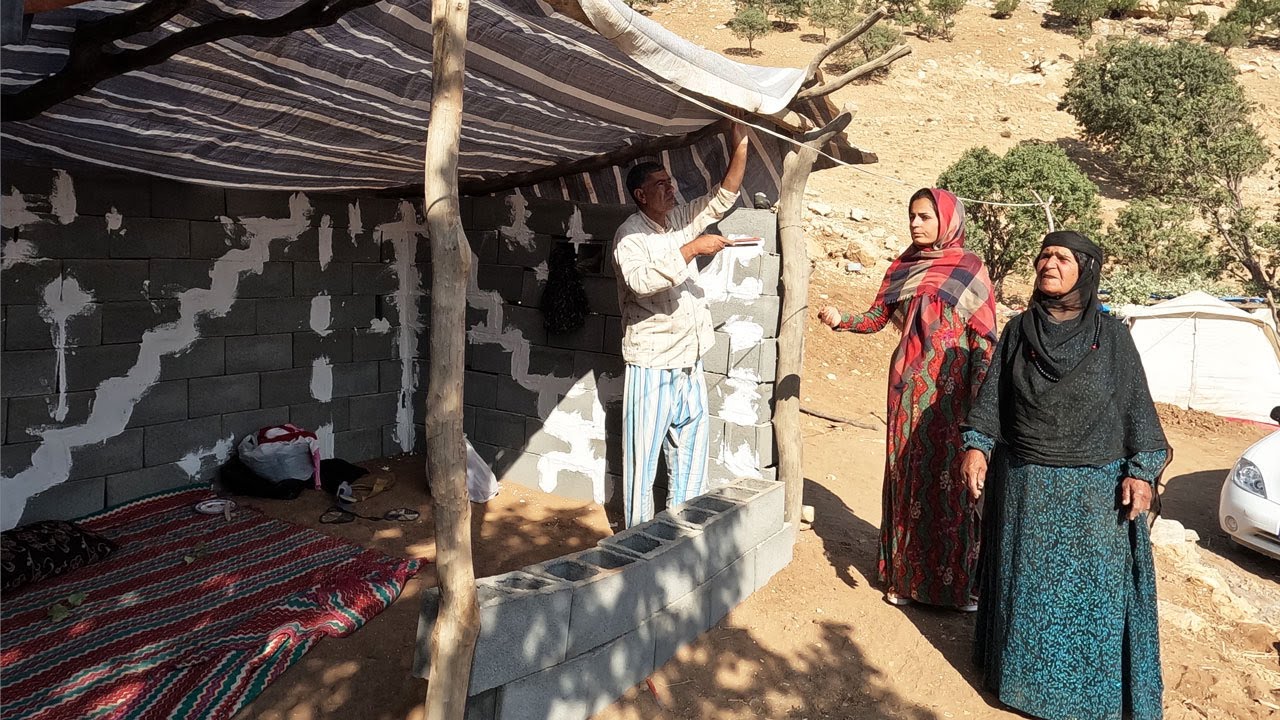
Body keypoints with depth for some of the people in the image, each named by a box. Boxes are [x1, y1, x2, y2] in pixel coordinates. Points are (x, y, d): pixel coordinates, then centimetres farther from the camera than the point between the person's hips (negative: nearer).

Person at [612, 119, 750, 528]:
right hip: (651, 363, -7)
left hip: (689, 357, 8)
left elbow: (723, 198, 13)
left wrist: (739, 148, 0)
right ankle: (638, 535, 14)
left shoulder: (680, 220, 10)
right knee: (643, 449, 1)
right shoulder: (630, 235, -12)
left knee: (691, 443, 14)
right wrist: (690, 250, -28)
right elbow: (642, 280, -30)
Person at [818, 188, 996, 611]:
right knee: (907, 472, 6)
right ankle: (906, 574, 17)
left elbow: (985, 336, -3)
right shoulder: (903, 267, 13)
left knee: (949, 475, -3)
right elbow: (877, 317, 10)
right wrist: (841, 320, -9)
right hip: (908, 382, 4)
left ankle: (957, 579, 9)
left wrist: (979, 394, -11)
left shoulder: (970, 268, 1)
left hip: (950, 384, -4)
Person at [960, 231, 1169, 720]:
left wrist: (1142, 470, -7)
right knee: (1025, 583, 11)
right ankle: (1022, 673, 28)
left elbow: (1136, 406, -1)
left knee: (1093, 587, 6)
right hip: (1025, 486, 2)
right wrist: (976, 445, -9)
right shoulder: (1018, 331, 2)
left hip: (1094, 488, -1)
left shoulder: (1112, 336, -2)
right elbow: (992, 396, 3)